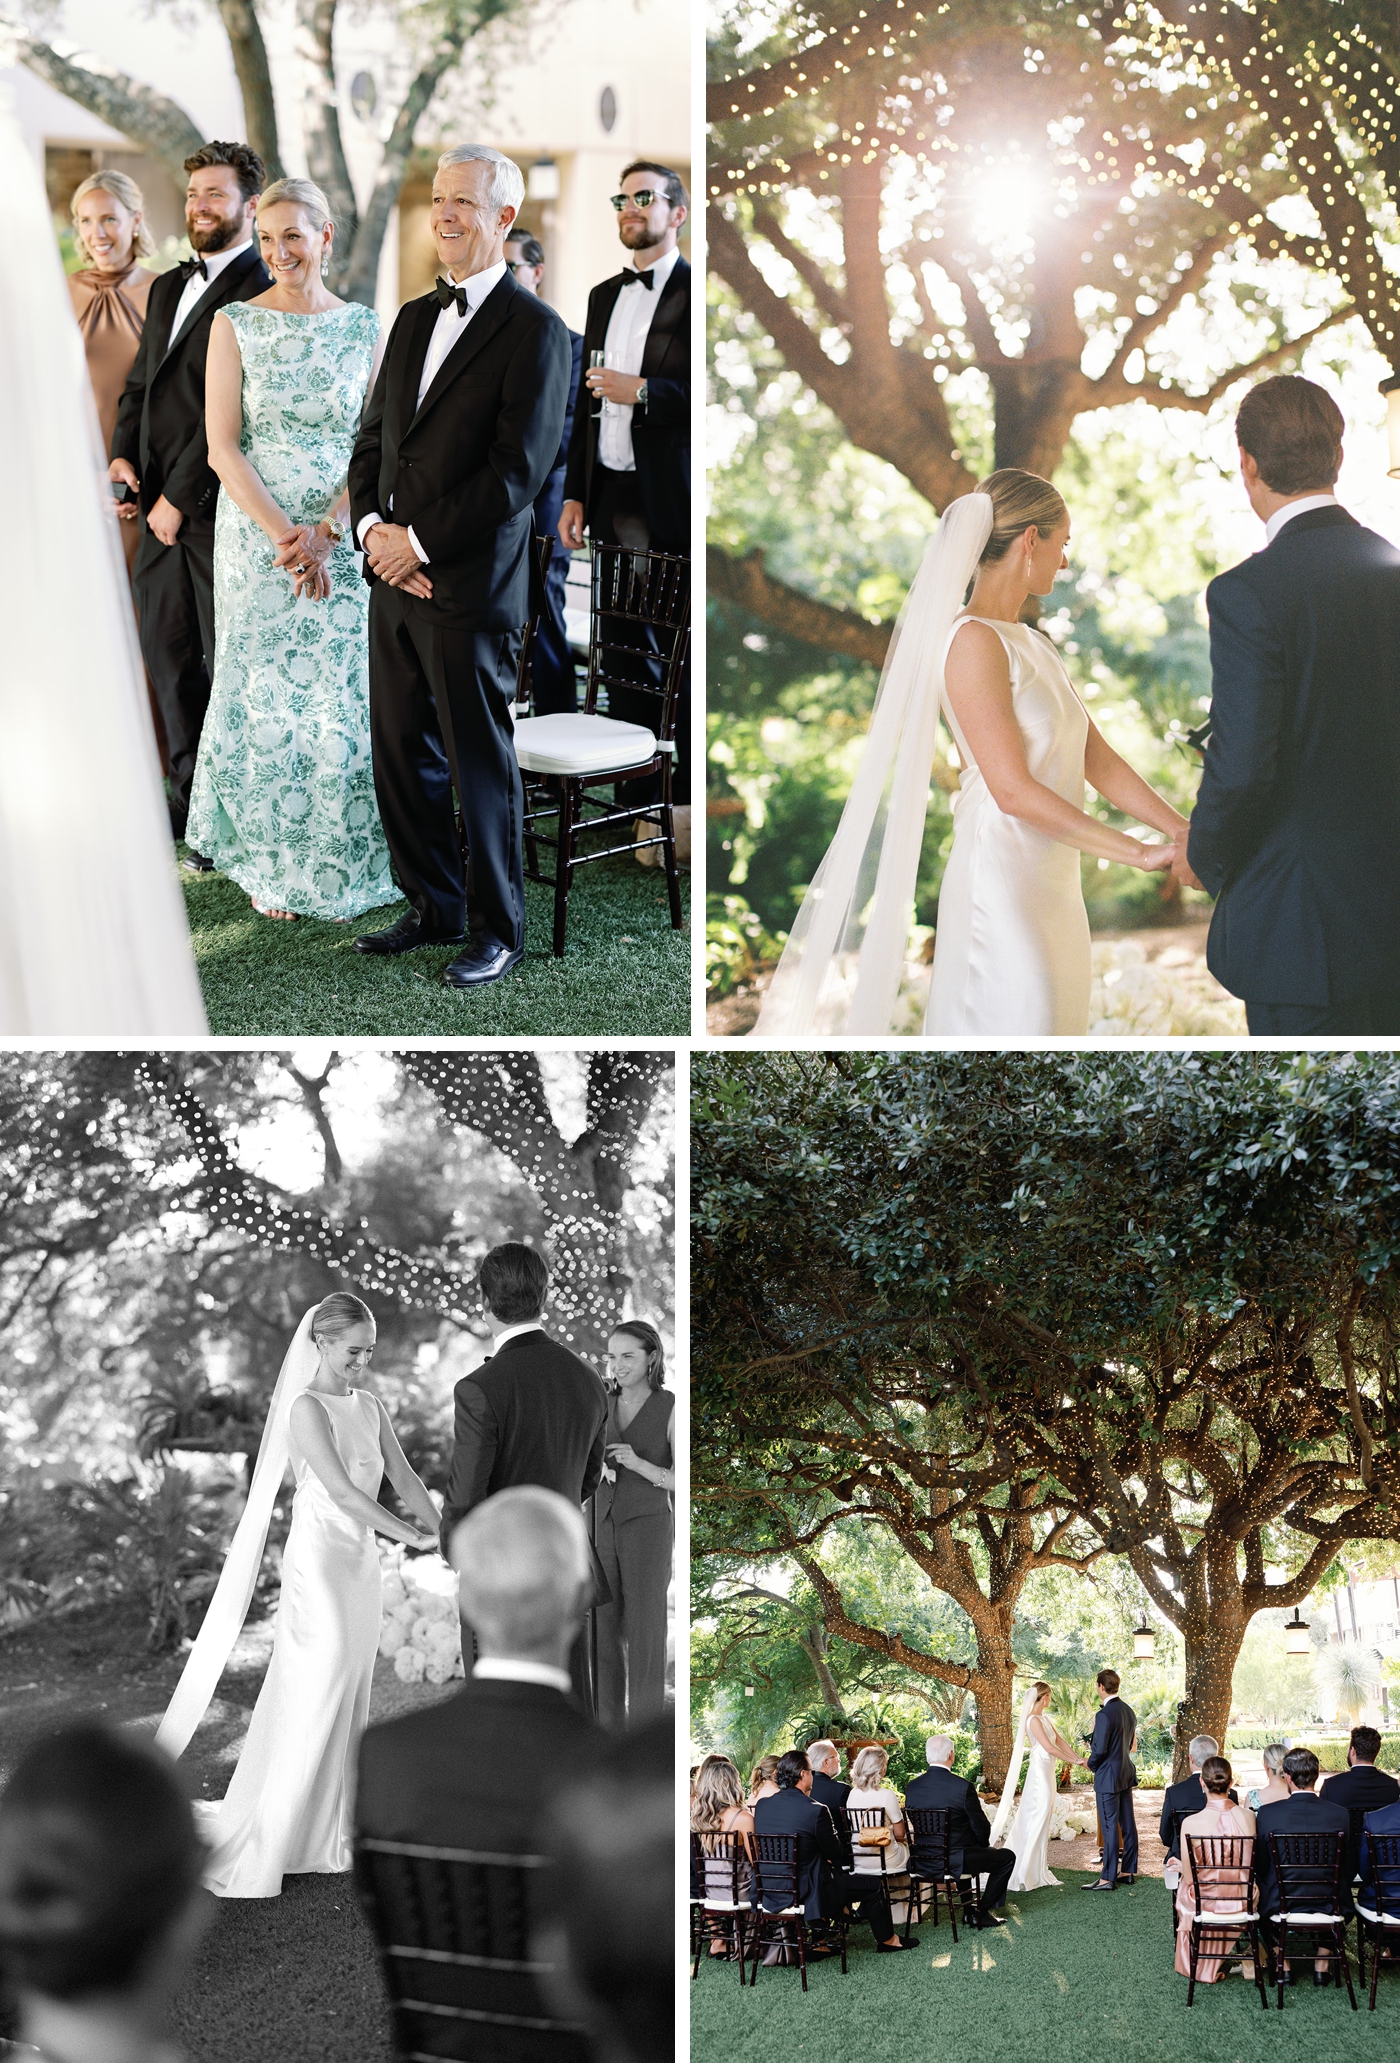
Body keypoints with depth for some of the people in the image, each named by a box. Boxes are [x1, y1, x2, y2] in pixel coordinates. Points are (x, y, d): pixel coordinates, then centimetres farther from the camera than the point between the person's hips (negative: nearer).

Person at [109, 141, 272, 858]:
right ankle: (191, 794, 23)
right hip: (163, 501, 8)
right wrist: (123, 454, 2)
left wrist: (180, 495, -15)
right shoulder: (167, 288, 17)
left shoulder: (260, 293, -11)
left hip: (216, 502, -8)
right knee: (166, 647, 12)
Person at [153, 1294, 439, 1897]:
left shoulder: (370, 1408, 12)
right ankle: (259, 1847, -3)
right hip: (319, 1559, -8)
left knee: (347, 1703, 10)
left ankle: (328, 1835, 18)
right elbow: (343, 1490, -20)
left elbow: (404, 1478, 7)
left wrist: (443, 1531, -10)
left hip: (360, 1562, 8)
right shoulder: (307, 1408, -12)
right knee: (313, 1697, -8)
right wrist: (409, 1535, -21)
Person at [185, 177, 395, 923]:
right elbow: (222, 449, -6)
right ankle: (269, 866, 13)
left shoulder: (363, 325, 3)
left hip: (344, 539, 1)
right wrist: (284, 536, -16)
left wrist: (325, 533, -13)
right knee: (265, 693, 2)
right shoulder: (235, 323, -2)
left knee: (340, 698, 2)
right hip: (256, 535, -1)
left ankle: (335, 859, 15)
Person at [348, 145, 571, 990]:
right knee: (401, 756, 12)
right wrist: (373, 526, -2)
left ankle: (498, 931, 13)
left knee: (480, 765, 1)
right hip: (394, 576, 7)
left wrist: (420, 541, -15)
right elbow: (375, 437, 16)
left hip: (471, 586, -7)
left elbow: (519, 470, -15)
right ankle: (434, 907, 26)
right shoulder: (415, 318, 15)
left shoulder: (535, 329, -9)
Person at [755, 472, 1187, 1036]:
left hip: (1053, 886, 9)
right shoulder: (974, 640, -12)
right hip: (1000, 888, -9)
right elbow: (1013, 790, -18)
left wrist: (1183, 834, 4)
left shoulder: (1035, 645, 16)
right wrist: (1140, 853, -17)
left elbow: (1100, 763, 15)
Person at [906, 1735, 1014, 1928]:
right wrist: (984, 1845, 11)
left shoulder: (912, 1787, -4)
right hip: (956, 1860, -6)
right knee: (1007, 1857, 13)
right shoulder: (963, 1787, -19)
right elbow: (981, 1828, -11)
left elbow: (911, 1826, 8)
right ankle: (981, 1913, 14)